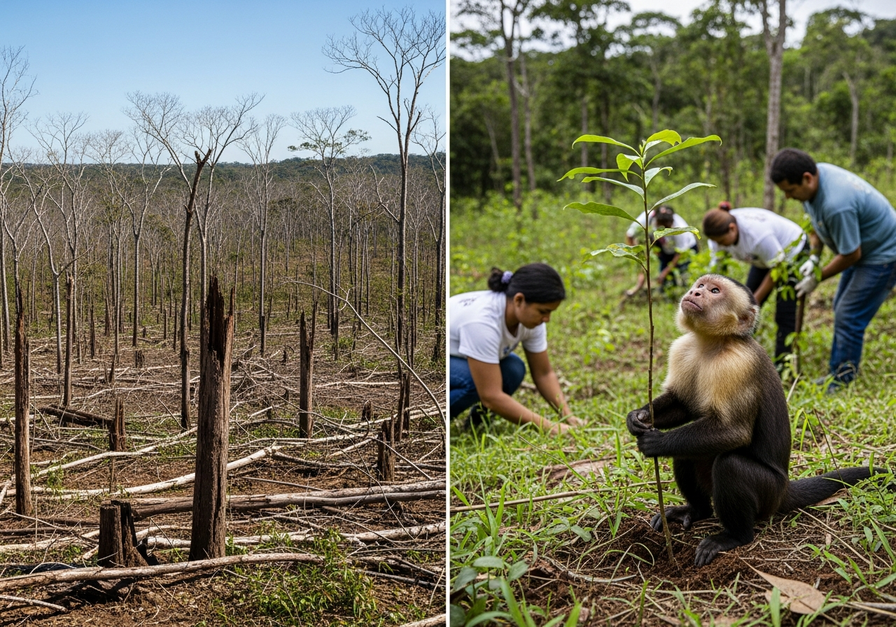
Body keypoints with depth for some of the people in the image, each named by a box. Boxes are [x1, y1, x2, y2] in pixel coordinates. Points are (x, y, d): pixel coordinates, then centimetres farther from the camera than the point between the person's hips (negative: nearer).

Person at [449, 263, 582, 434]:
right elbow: (491, 397, -38)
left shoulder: (530, 315, -15)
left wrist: (568, 415, -19)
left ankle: (477, 420, 5)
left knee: (513, 370, -18)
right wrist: (549, 427, -35)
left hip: (456, 359, 7)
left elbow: (544, 373, -5)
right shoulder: (482, 322, -38)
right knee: (476, 380, -33)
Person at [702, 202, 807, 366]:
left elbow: (777, 268, -27)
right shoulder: (719, 232, -21)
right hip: (764, 259, 7)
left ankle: (781, 369, -7)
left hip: (791, 253, -7)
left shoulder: (758, 233, -40)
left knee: (785, 317, -12)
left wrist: (755, 300, -20)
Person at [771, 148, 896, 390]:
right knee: (840, 308, 17)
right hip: (862, 249, 10)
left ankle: (842, 382, 0)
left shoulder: (836, 205, -38)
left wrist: (817, 278, -13)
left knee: (848, 318, -10)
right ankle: (837, 373, 28)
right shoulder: (816, 172, -9)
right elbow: (817, 221, 10)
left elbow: (851, 255, -26)